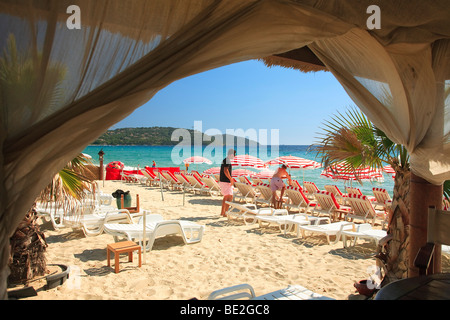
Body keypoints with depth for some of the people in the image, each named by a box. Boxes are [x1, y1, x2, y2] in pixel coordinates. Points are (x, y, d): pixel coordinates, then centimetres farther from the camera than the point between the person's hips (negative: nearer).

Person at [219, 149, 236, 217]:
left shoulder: (224, 160, 18)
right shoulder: (227, 160, -14)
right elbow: (225, 171, -25)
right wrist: (231, 179, -18)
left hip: (222, 181, 11)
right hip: (226, 182, -11)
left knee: (225, 197, 21)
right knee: (230, 197, -12)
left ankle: (222, 211, 28)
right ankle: (225, 213, -14)